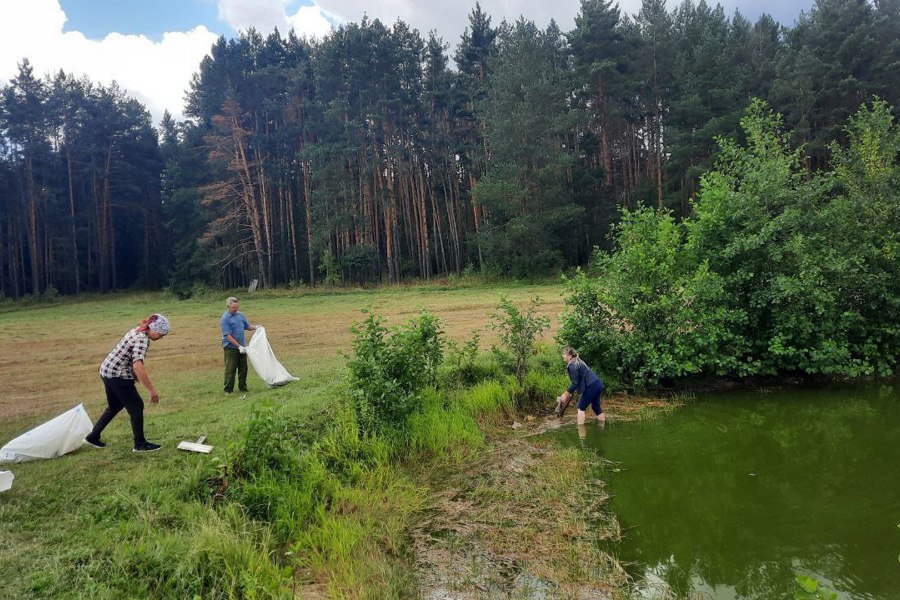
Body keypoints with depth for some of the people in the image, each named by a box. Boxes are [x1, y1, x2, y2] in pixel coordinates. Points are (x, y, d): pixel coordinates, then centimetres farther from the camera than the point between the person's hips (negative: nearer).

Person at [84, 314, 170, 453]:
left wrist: (136, 375, 21)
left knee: (114, 407, 23)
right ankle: (140, 444, 9)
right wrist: (152, 390, -34)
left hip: (108, 372, 10)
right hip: (118, 375, -9)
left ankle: (93, 437, 33)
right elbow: (138, 366, -34)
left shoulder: (138, 331, 6)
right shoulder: (142, 339, -23)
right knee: (136, 407, 0)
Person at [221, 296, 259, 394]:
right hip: (230, 348, -6)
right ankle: (228, 390, 8)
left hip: (242, 347, 6)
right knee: (230, 370, -2)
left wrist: (255, 327, -5)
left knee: (243, 368, 11)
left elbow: (247, 326, 17)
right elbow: (228, 335, -17)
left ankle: (243, 387, 23)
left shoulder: (240, 315, 6)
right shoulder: (225, 318, -14)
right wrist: (239, 346, -20)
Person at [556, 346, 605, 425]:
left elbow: (575, 384, -14)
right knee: (596, 407, 21)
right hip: (598, 384, 10)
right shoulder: (577, 362, 19)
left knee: (581, 407, 2)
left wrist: (565, 395, -7)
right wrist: (568, 393, 22)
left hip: (592, 386, -9)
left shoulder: (572, 365, -12)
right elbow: (579, 381, 23)